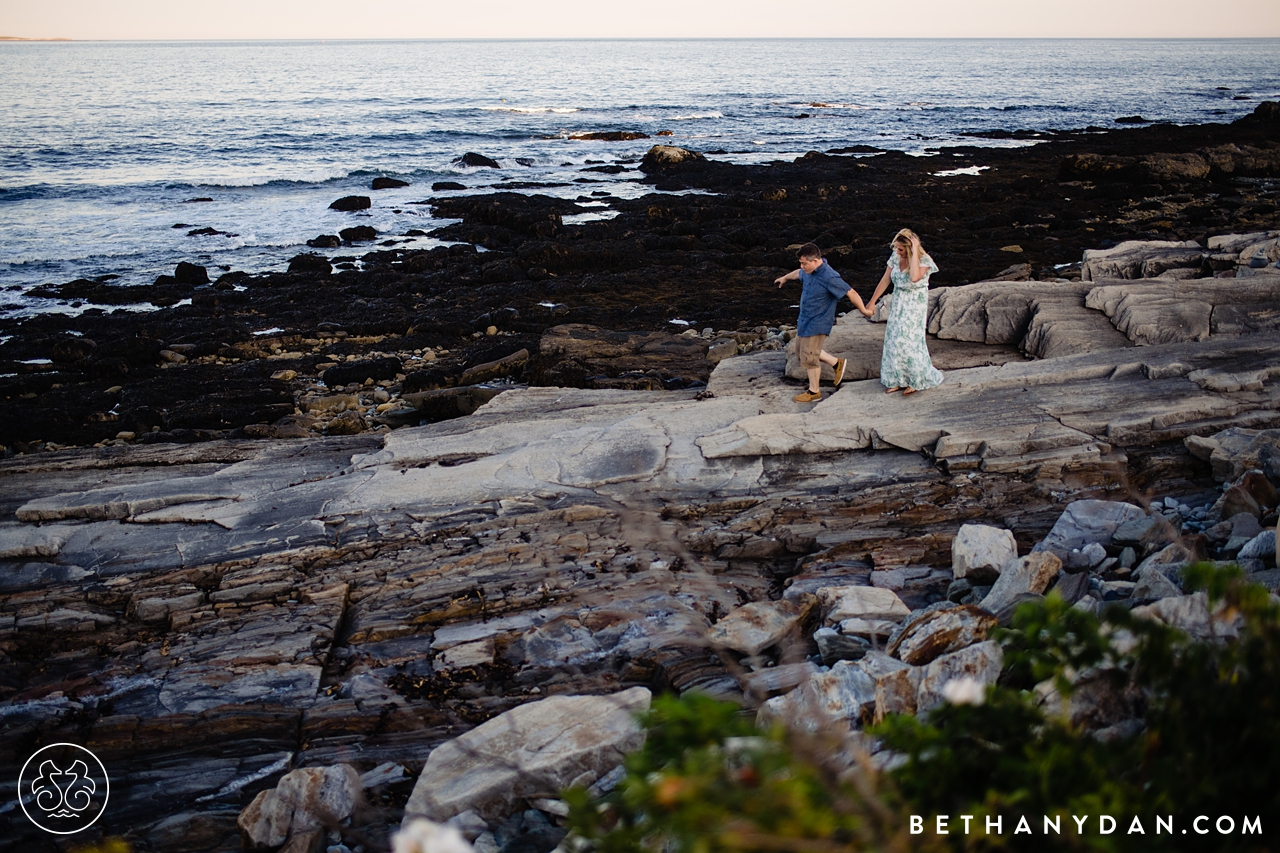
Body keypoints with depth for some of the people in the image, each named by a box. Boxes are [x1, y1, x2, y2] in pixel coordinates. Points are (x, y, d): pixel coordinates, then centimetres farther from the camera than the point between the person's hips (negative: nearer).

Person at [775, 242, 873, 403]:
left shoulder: (829, 278, -28)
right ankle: (837, 363, 32)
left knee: (809, 357, -1)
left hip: (817, 323, -9)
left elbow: (851, 293, -21)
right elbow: (799, 273, 24)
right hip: (804, 319, 9)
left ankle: (814, 392, 18)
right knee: (801, 349, 21)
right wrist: (784, 278, 43)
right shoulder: (809, 271, -2)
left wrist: (863, 310, -9)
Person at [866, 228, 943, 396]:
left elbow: (915, 277, -39)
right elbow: (885, 280, 7)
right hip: (897, 304, 6)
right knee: (894, 340, 6)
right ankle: (898, 380, 18)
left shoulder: (924, 260, -18)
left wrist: (914, 253, -33)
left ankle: (915, 381, 9)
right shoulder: (896, 257, -2)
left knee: (908, 341, -7)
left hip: (915, 306, -6)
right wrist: (872, 301, 9)